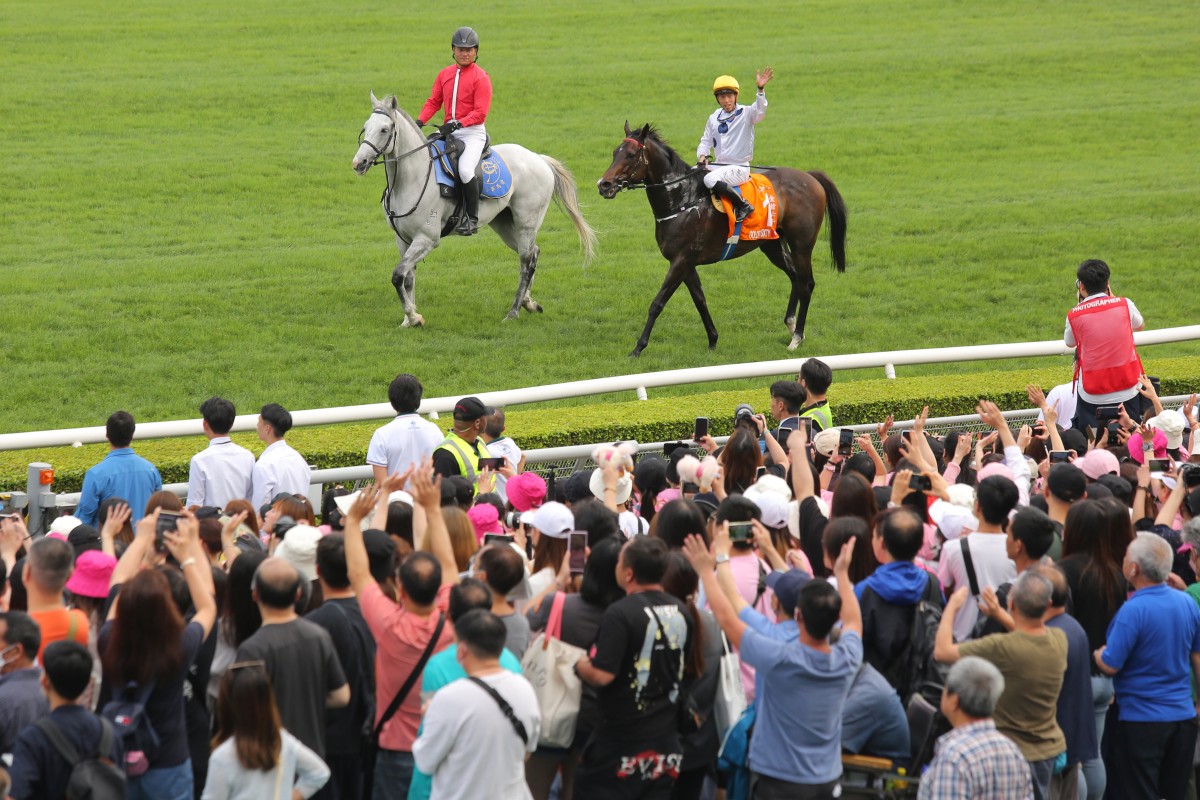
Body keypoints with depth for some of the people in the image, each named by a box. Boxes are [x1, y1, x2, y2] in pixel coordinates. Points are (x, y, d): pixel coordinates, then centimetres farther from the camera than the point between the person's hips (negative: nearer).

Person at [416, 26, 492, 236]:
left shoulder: (480, 77, -6)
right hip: (447, 131, 7)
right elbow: (433, 102, 13)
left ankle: (472, 218, -13)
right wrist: (420, 121, -5)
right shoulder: (444, 75, 13)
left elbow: (480, 113, -12)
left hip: (472, 132, -7)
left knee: (465, 170, -26)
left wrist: (458, 124, -23)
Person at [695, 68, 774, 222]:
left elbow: (759, 112, -28)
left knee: (710, 179, -32)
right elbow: (706, 141, 18)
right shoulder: (713, 118, 11)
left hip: (739, 168, -7)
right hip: (719, 166, 7)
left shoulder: (746, 114, -6)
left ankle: (743, 205, -21)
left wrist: (760, 90, -43)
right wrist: (702, 155, -3)